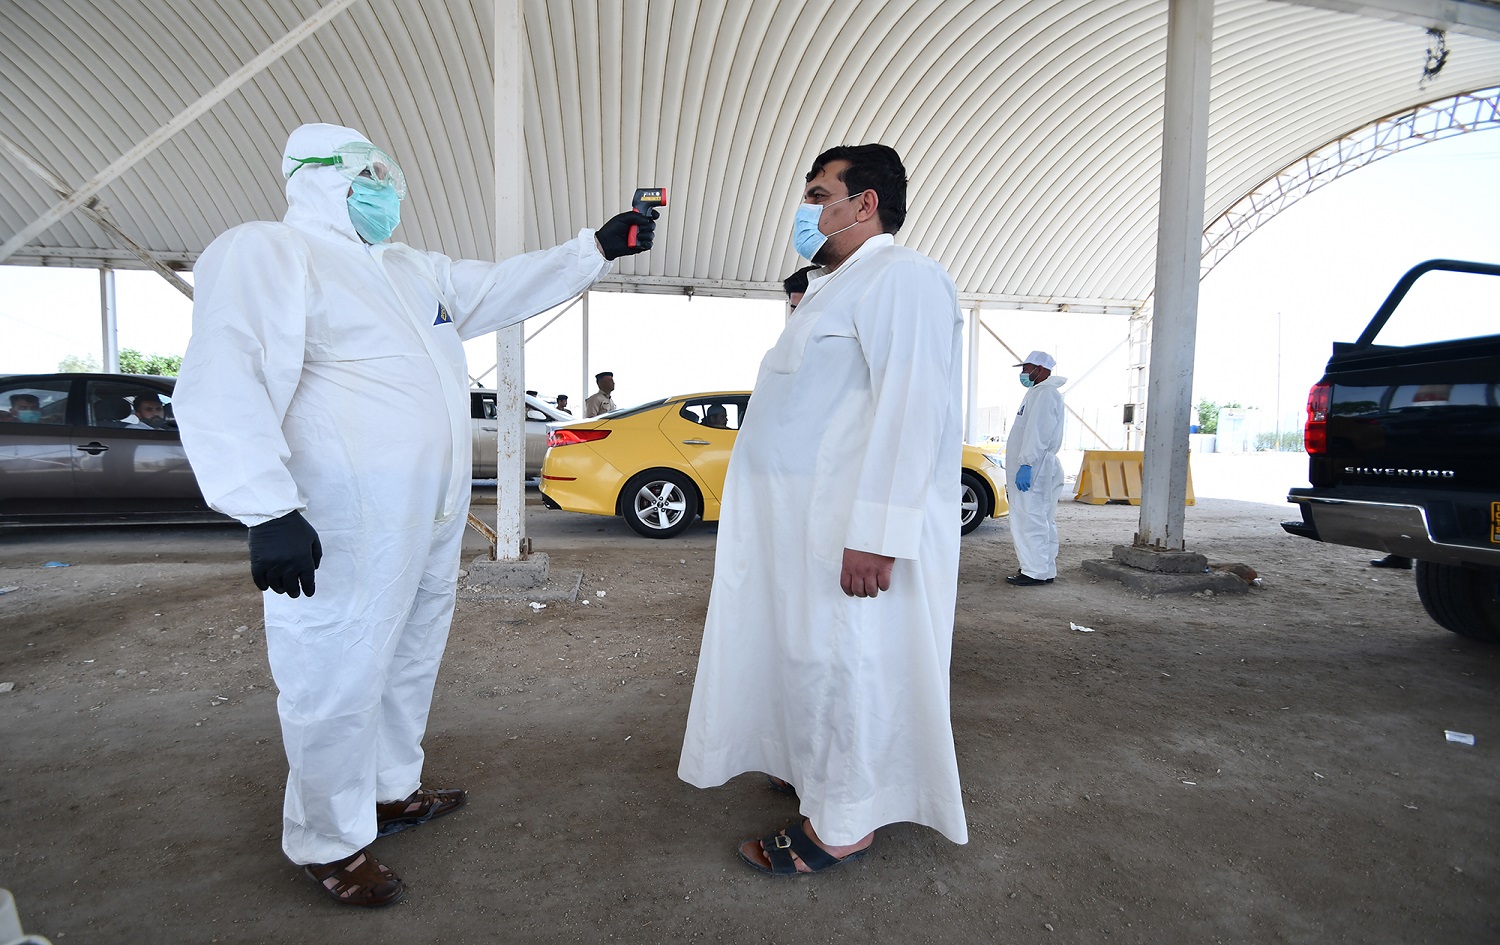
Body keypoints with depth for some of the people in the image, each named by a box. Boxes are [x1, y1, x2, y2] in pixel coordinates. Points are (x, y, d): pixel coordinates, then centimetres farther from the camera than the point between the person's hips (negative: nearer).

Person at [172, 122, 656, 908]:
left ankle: (390, 791, 39)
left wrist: (597, 246, 15)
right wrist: (268, 511, -28)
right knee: (341, 682, 2)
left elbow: (508, 287, 23)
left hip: (434, 516, 9)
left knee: (411, 661, 20)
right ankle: (329, 843, 23)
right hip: (348, 526, -9)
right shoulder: (262, 252, -9)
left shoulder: (415, 271, 18)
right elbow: (226, 387, -19)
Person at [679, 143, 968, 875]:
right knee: (807, 656, 17)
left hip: (851, 530, -10)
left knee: (837, 664, -2)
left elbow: (912, 408, -22)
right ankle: (816, 769, 35)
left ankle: (841, 824, 13)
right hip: (804, 521, 10)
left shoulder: (900, 278, -11)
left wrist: (875, 533, -27)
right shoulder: (833, 288, 23)